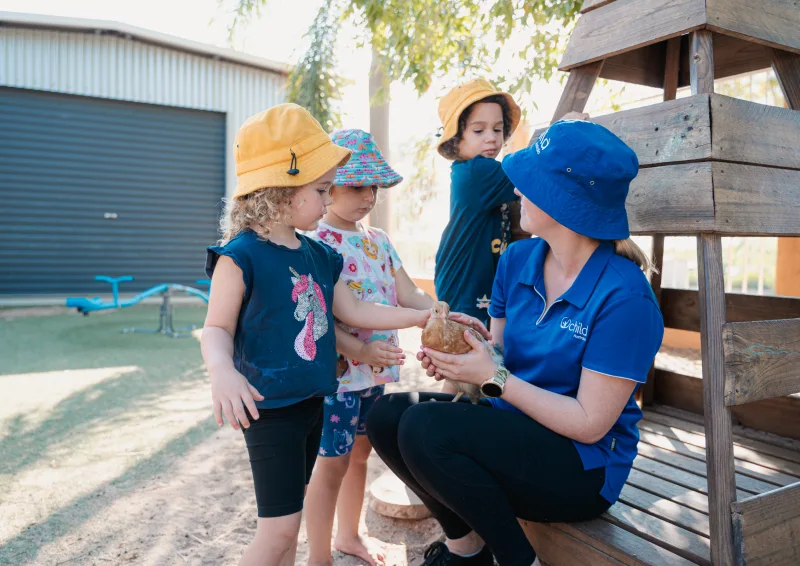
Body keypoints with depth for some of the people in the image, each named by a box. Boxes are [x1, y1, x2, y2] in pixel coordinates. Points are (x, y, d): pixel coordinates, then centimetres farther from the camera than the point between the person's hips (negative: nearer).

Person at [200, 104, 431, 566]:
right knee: (280, 527, -1)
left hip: (312, 402, 8)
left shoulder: (318, 256, 7)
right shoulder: (241, 255, -15)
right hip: (269, 408, -7)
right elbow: (218, 328, -14)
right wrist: (222, 372, -36)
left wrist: (423, 316, 13)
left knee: (288, 518, 22)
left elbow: (353, 310, 13)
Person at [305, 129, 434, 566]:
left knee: (360, 452, 21)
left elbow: (408, 293, 4)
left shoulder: (379, 240, 8)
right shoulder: (316, 245, -15)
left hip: (375, 370, 7)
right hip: (339, 370, -7)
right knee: (333, 462, 5)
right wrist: (360, 351, -32)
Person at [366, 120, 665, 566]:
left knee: (423, 429, -28)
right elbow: (502, 359, 7)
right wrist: (472, 347, -15)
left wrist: (495, 377, -23)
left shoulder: (624, 295, -22)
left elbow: (590, 424, -20)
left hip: (585, 467, -7)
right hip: (515, 425, 7)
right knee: (386, 416, -9)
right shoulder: (518, 259, -1)